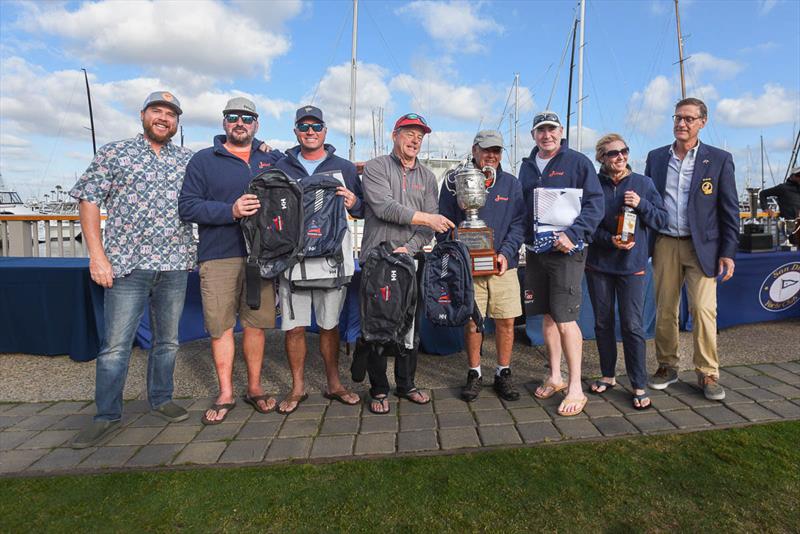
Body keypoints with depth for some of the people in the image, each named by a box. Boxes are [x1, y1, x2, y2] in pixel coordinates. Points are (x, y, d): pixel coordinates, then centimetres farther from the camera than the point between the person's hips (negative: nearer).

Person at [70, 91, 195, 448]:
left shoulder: (189, 160, 11)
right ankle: (107, 416, 16)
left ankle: (160, 400, 29)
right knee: (116, 344, 1)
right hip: (127, 265, -2)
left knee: (168, 340, 12)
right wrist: (97, 255, -7)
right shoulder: (114, 153, 5)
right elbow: (89, 201, 1)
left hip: (175, 265, 3)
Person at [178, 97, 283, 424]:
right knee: (220, 326, 3)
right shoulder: (203, 161, 7)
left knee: (256, 323, 7)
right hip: (218, 258, -1)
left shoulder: (273, 160, 15)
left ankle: (254, 387, 22)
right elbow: (187, 207, -2)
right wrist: (230, 211, -15)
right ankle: (225, 394, 17)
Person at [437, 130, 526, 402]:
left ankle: (503, 374, 22)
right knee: (471, 322, 4)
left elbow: (518, 223, 5)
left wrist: (506, 253, -10)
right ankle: (474, 374, 23)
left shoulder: (511, 183, 9)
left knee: (506, 321, 3)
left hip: (503, 266, 2)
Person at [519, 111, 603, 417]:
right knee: (547, 316, 11)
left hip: (566, 251, -5)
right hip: (536, 250, 6)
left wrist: (572, 234, -18)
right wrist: (525, 238, 8)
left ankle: (575, 388, 3)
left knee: (565, 317, -9)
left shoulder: (577, 162, -2)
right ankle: (555, 377, 25)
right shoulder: (527, 166, 14)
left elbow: (595, 204, -6)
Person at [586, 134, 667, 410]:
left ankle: (639, 386, 9)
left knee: (632, 326, -3)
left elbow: (661, 220, 4)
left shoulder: (644, 183, 4)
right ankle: (608, 375, 27)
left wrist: (641, 204, -13)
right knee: (603, 323, 11)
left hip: (632, 265, -1)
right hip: (598, 264, 1)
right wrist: (609, 240, -15)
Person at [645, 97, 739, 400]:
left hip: (702, 246, -2)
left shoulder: (719, 159, 2)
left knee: (704, 310, -5)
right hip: (665, 244, 2)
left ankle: (707, 374, 9)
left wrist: (728, 253, -4)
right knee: (665, 310, 5)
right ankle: (667, 367, 18)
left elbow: (730, 211, 2)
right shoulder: (656, 157, 9)